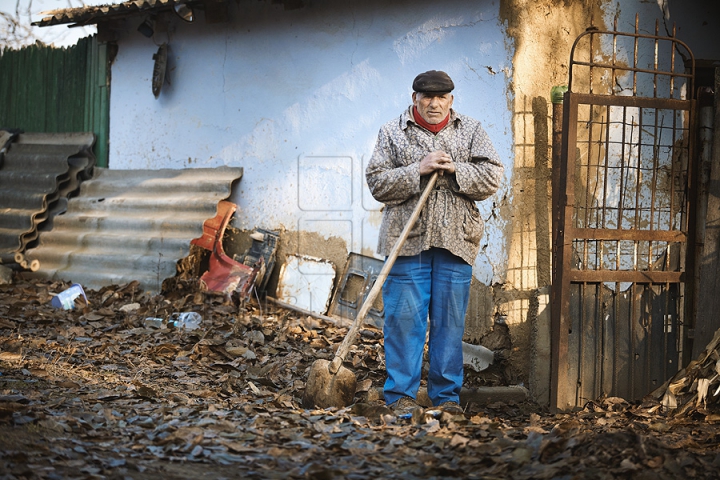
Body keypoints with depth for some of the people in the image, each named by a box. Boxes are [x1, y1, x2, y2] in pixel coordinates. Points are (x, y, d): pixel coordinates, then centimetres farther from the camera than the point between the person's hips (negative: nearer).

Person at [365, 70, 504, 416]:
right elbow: (377, 183, -1)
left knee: (450, 321, 4)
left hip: (455, 241, 2)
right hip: (407, 240, -1)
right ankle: (401, 394, 5)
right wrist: (418, 170, -13)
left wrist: (455, 170, -12)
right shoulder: (392, 133, 7)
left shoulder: (471, 132, 12)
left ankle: (446, 395, 12)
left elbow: (493, 177, 3)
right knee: (404, 318, -2)